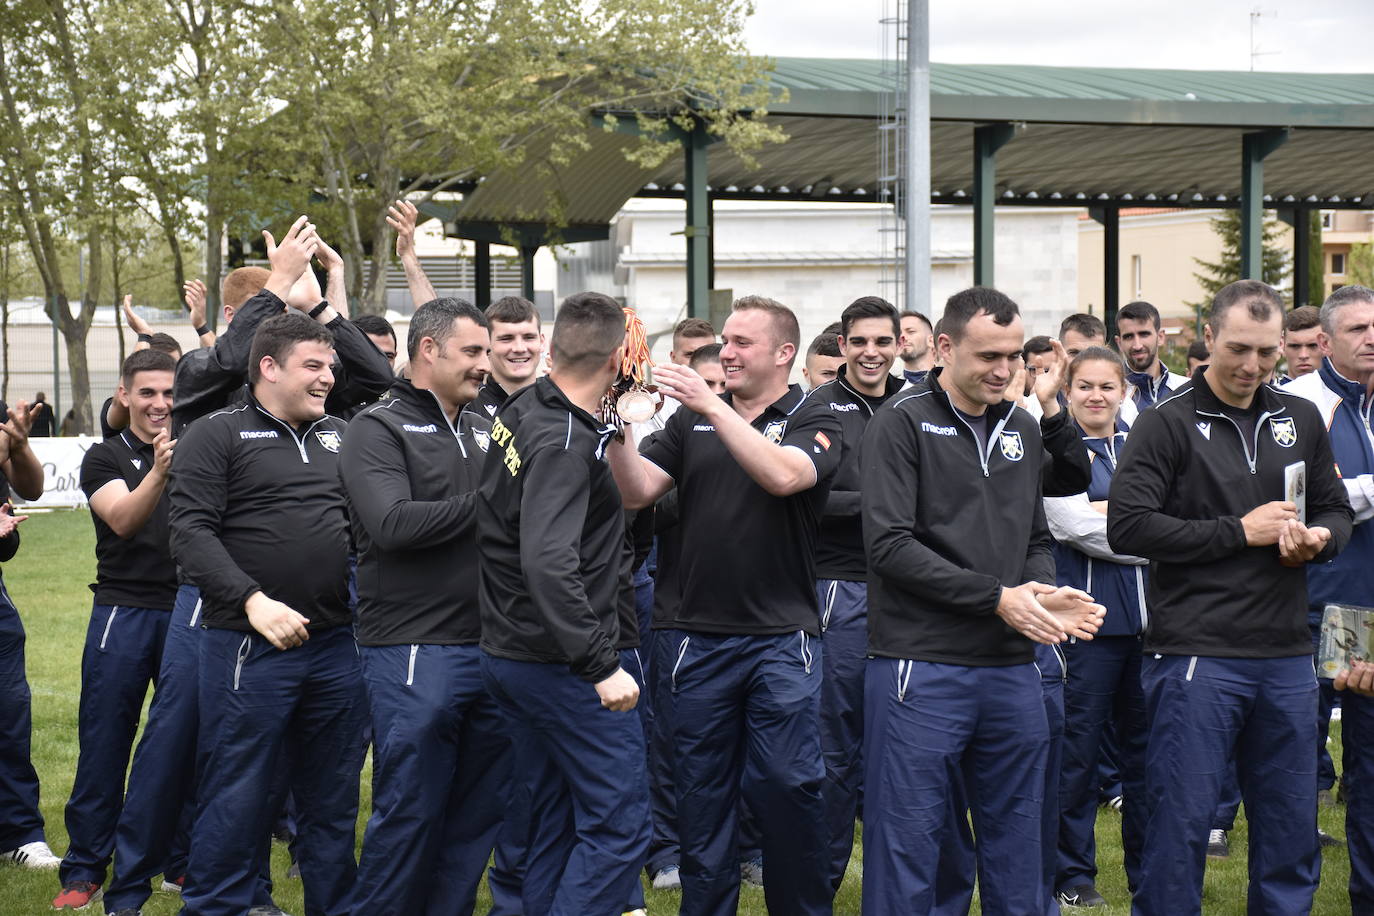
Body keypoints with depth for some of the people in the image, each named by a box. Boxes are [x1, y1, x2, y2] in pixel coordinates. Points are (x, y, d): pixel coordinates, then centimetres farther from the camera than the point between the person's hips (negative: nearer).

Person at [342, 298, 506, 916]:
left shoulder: (484, 431, 16)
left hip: (490, 650, 7)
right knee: (410, 812, -1)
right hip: (415, 653, -6)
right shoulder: (380, 429, -5)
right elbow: (393, 523, -19)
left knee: (480, 812, 11)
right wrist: (486, 504, -11)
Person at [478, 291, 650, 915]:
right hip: (561, 666, -10)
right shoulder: (565, 442, -21)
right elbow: (548, 566, -31)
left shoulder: (520, 412, 7)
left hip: (508, 650, 10)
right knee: (619, 824, -4)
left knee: (551, 818, 18)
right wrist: (603, 665, -28)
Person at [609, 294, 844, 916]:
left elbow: (782, 475, -20)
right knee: (701, 792, 9)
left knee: (788, 784, -3)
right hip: (698, 636, 3)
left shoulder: (813, 422, 1)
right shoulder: (691, 422, 11)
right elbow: (637, 491, 0)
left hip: (781, 637, -3)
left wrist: (711, 406, -24)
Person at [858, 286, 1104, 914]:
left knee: (1017, 848, 13)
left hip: (1011, 671, 6)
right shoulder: (902, 423, -5)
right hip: (922, 668, -6)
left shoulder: (1022, 429, 14)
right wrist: (997, 597, -15)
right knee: (907, 846, 0)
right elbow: (890, 544, -14)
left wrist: (1043, 592, -4)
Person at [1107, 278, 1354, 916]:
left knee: (1291, 826, 12)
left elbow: (1336, 509, 21)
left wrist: (1318, 538, -3)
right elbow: (1127, 527, -13)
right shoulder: (1168, 424, -3)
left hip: (1286, 657, 5)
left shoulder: (1301, 420, 12)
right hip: (1196, 654, -5)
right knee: (1181, 820, -1)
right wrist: (1240, 532, -13)